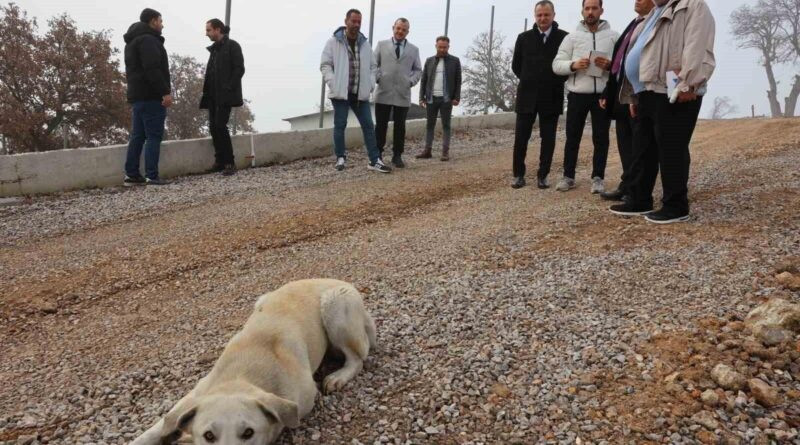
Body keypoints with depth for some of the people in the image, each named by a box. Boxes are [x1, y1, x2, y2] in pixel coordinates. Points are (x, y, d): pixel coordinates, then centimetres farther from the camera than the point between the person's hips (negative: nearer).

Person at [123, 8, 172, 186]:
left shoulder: (132, 41, 23)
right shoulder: (148, 39, -10)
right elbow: (153, 69, -22)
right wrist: (165, 91, -23)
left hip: (137, 95, 10)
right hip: (151, 96, -10)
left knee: (138, 136, 10)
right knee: (154, 136, -9)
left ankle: (131, 174, 11)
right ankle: (151, 176, -11)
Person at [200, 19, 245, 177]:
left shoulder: (232, 46, -2)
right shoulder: (214, 49, 20)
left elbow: (239, 69, -10)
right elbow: (210, 72, 20)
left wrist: (228, 88, -17)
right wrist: (206, 91, 8)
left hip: (225, 95, -8)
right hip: (213, 95, 8)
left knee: (220, 125, -15)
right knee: (213, 127, 3)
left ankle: (229, 163, -8)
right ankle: (220, 161, 10)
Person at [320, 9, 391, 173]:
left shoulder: (365, 44, 12)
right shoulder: (333, 42, 0)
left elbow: (373, 66, 16)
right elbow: (325, 65, -2)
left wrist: (370, 84, 2)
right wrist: (334, 84, -13)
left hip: (360, 93, 3)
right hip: (341, 93, -3)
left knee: (368, 125, 0)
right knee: (340, 126, 2)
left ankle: (375, 161, 3)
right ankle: (340, 158, 14)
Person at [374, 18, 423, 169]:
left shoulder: (414, 49, 11)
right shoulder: (382, 45, 9)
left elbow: (418, 70, 14)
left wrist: (411, 81, -2)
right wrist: (377, 78, -5)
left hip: (403, 94, 1)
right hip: (384, 92, -1)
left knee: (400, 127, 4)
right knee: (381, 126, 2)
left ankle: (397, 156, 14)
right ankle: (377, 155, 11)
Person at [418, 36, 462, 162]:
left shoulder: (455, 61, 3)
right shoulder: (429, 61, 10)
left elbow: (458, 81, 1)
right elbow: (424, 80, 9)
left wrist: (456, 98, -7)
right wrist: (422, 97, 2)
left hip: (446, 99, -2)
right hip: (431, 98, 3)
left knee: (446, 125, 1)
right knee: (430, 125, 5)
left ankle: (445, 151, 2)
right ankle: (427, 150, 9)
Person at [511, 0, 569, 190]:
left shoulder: (564, 37, -1)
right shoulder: (524, 38, 4)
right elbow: (516, 65, 11)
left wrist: (557, 82, 2)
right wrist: (529, 81, 10)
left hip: (551, 96, -1)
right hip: (527, 95, 1)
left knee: (548, 139, 3)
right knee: (520, 138, 0)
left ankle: (543, 176, 12)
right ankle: (518, 175, 10)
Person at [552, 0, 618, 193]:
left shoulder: (613, 36, 7)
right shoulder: (572, 37, 8)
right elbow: (556, 64, 3)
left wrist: (609, 65, -16)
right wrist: (573, 65, -16)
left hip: (603, 95, 0)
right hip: (577, 94, 1)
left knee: (601, 138, 3)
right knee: (572, 137, 6)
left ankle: (598, 178, 11)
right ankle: (568, 176, 15)